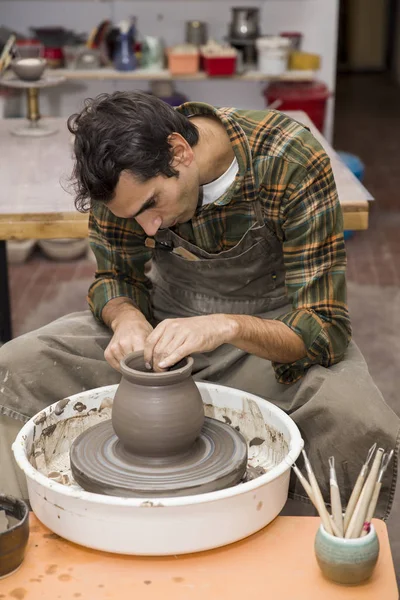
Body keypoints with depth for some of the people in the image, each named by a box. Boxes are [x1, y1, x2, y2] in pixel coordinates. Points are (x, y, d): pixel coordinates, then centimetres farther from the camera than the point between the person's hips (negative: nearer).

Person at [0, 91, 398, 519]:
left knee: (362, 430, -34)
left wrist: (226, 326, -44)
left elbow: (323, 328, -26)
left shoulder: (293, 163, -28)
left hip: (270, 333, -3)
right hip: (165, 321, 3)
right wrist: (125, 316, -25)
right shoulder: (126, 171, -17)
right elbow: (116, 277, -1)